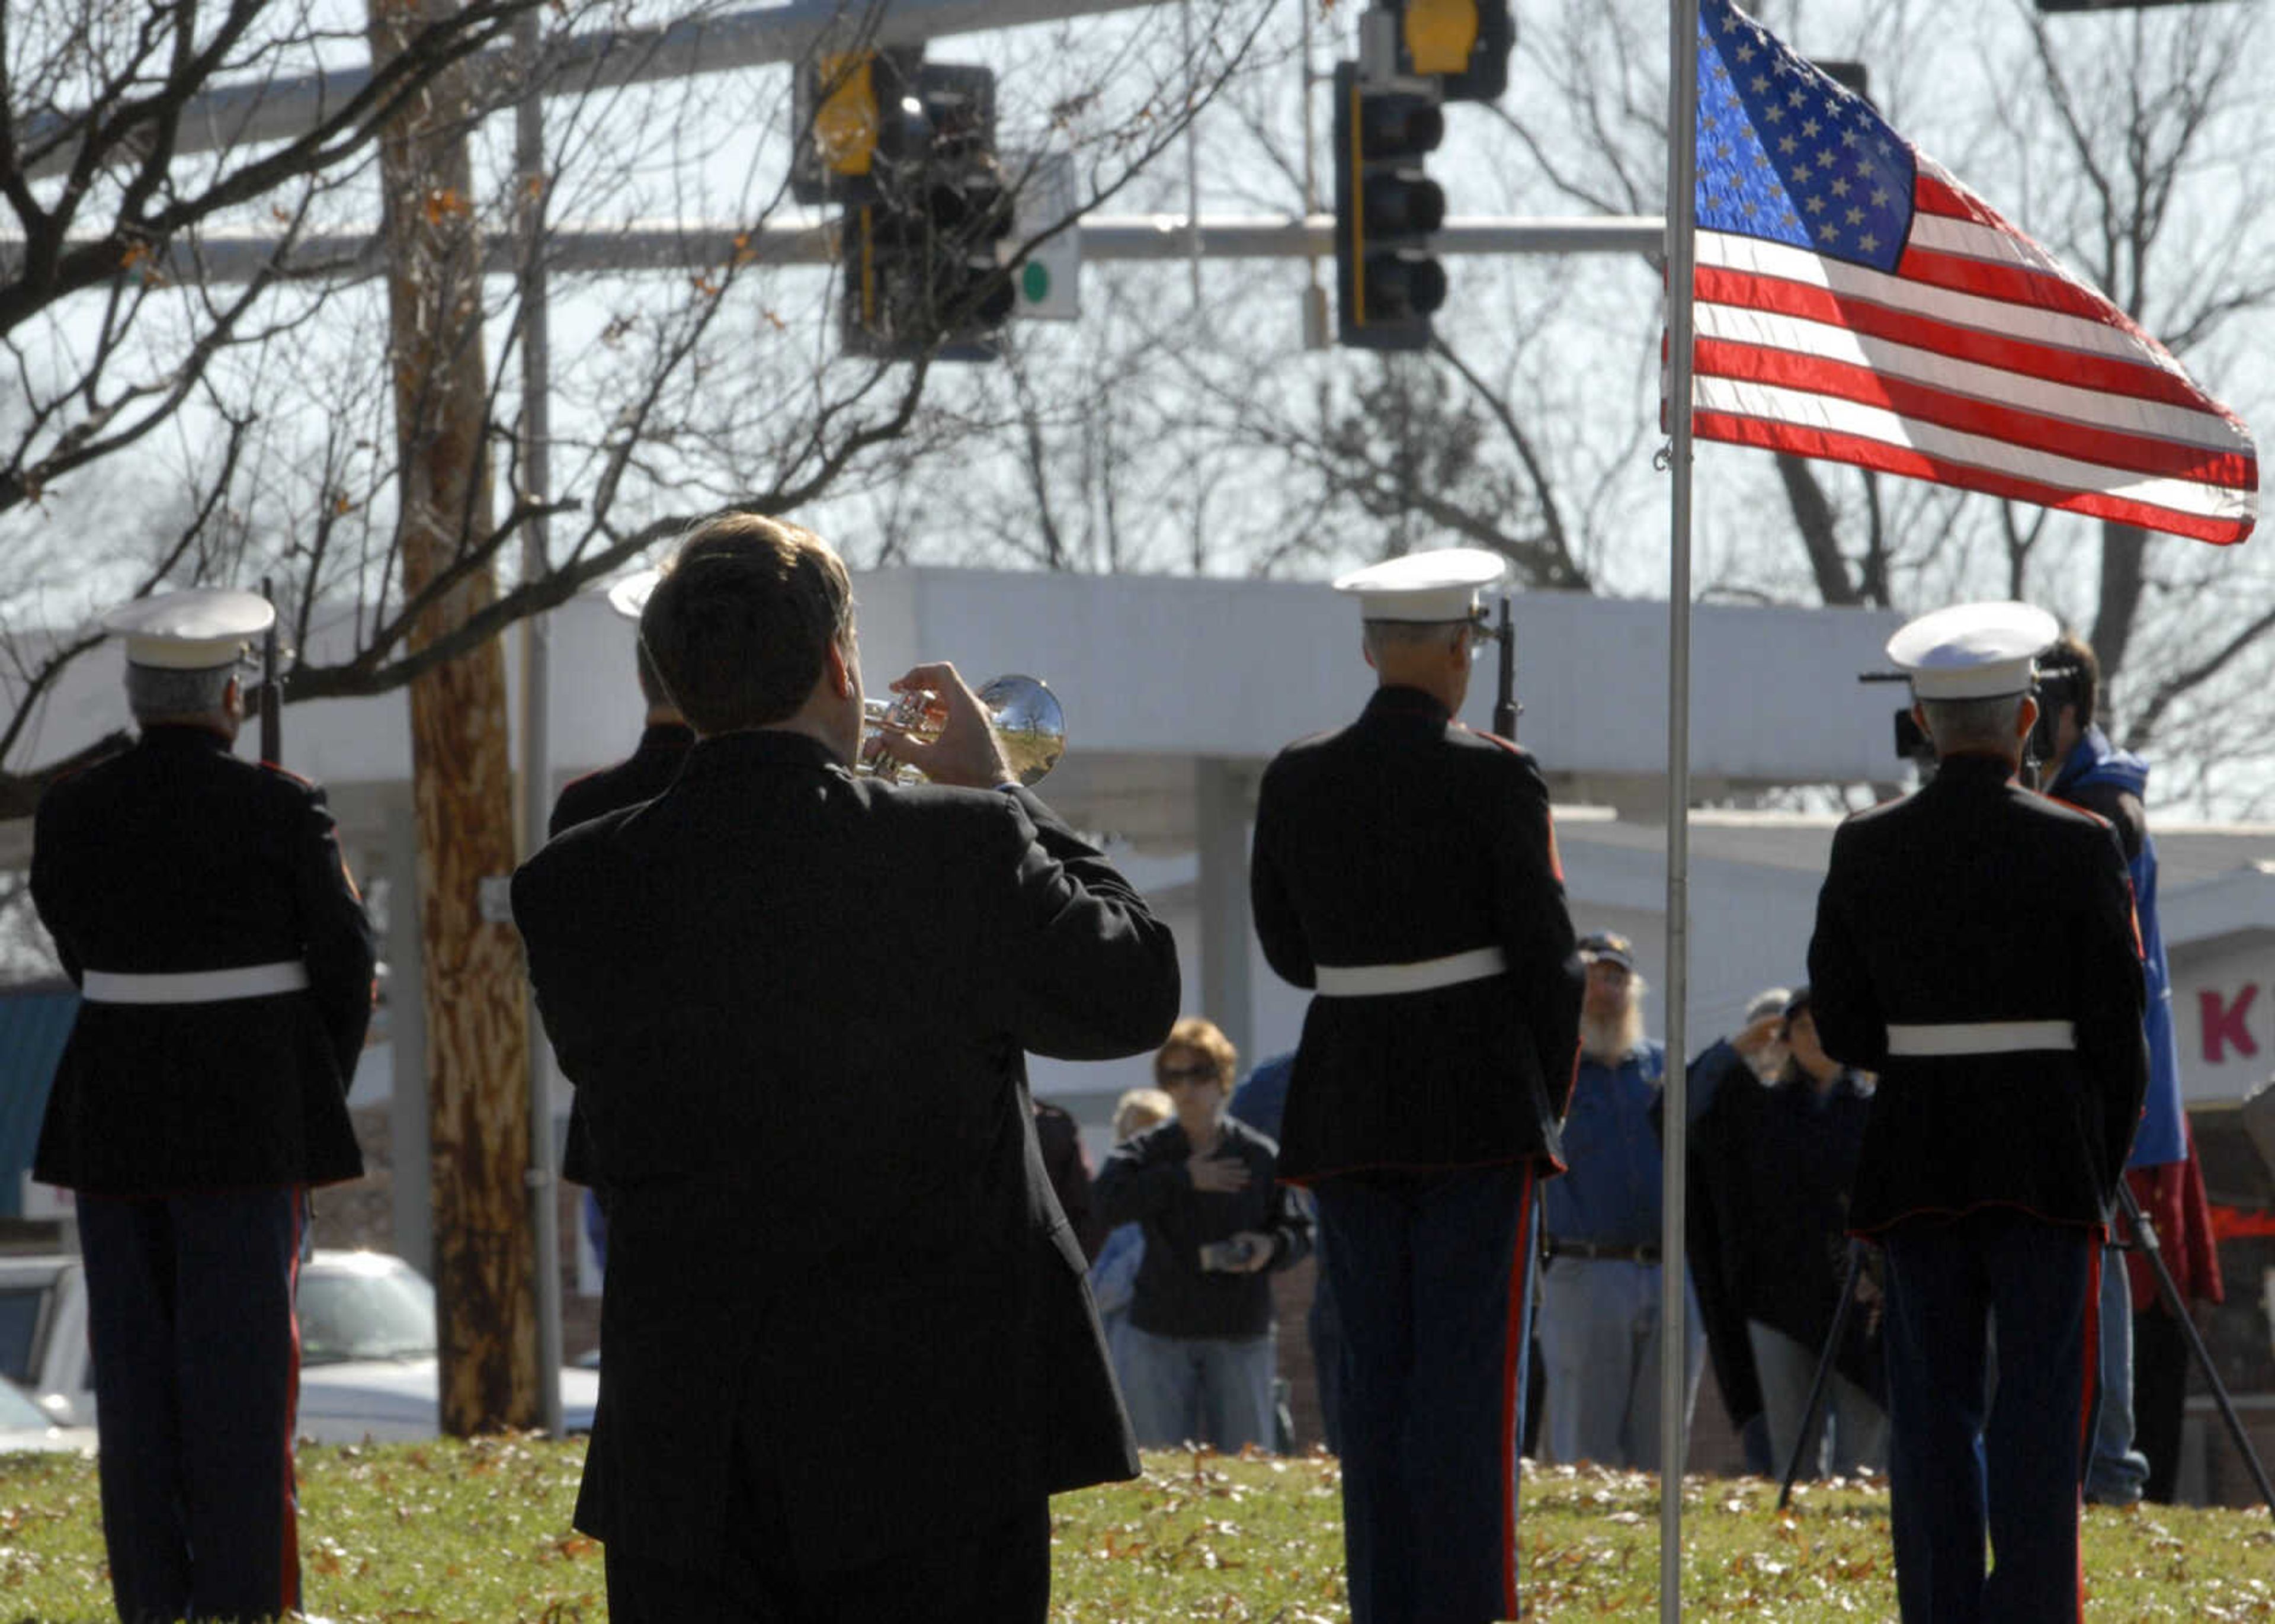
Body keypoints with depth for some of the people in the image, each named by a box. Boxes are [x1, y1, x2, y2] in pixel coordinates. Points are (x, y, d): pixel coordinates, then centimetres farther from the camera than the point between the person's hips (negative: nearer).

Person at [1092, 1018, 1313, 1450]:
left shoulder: (1261, 1156, 1)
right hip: (1160, 1333, 0)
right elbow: (1110, 1203, -17)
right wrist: (1184, 1180, -15)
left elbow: (1300, 1231, 6)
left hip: (1240, 1334, 0)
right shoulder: (1146, 1152, 2)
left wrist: (1270, 1247, -16)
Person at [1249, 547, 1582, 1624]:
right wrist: (1553, 1094, 6)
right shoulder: (1493, 779, -9)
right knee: (1472, 1375, -2)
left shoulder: (1295, 781, 2)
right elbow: (1546, 953, -7)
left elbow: (1286, 949, 10)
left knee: (1375, 1376, 9)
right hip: (1478, 1100, -4)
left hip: (1345, 1106, 4)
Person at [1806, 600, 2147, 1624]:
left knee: (1934, 1400, 7)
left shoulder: (1866, 849, -1)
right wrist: (2106, 1165, 8)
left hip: (1914, 1156, 2)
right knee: (2039, 1401, 0)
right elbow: (2115, 1031, -4)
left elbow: (1841, 1028, 3)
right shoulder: (2078, 848, -7)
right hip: (2044, 1157, -2)